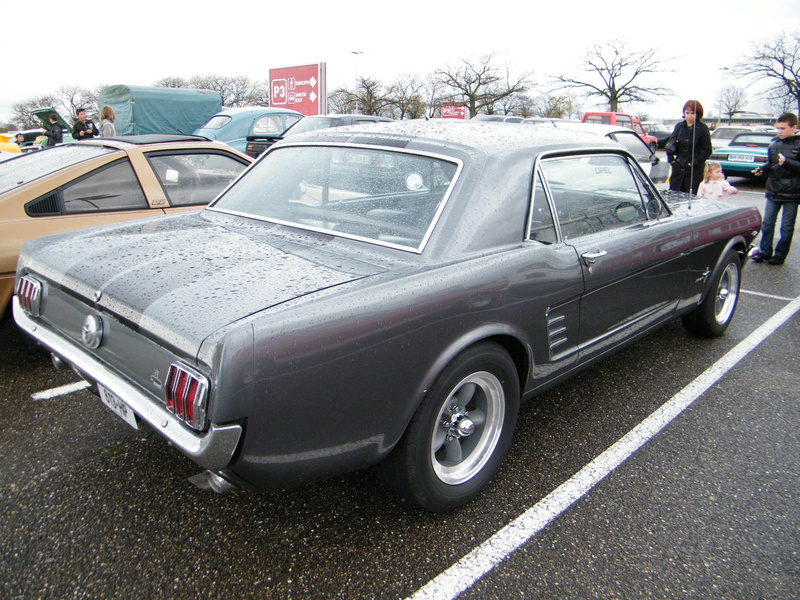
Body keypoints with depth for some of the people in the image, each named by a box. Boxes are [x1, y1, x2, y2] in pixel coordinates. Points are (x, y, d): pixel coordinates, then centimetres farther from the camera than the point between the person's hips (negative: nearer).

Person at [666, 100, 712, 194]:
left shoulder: (703, 129, -3)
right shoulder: (679, 126, 9)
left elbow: (707, 150, -4)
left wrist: (695, 162, -13)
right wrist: (671, 158, 6)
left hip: (694, 169, -4)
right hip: (678, 167, 4)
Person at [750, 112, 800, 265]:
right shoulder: (774, 144, 7)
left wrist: (786, 163, -28)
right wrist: (762, 169, 0)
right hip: (773, 191, 5)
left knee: (787, 226, 5)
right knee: (767, 222, 8)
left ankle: (780, 255, 14)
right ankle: (765, 251, 18)